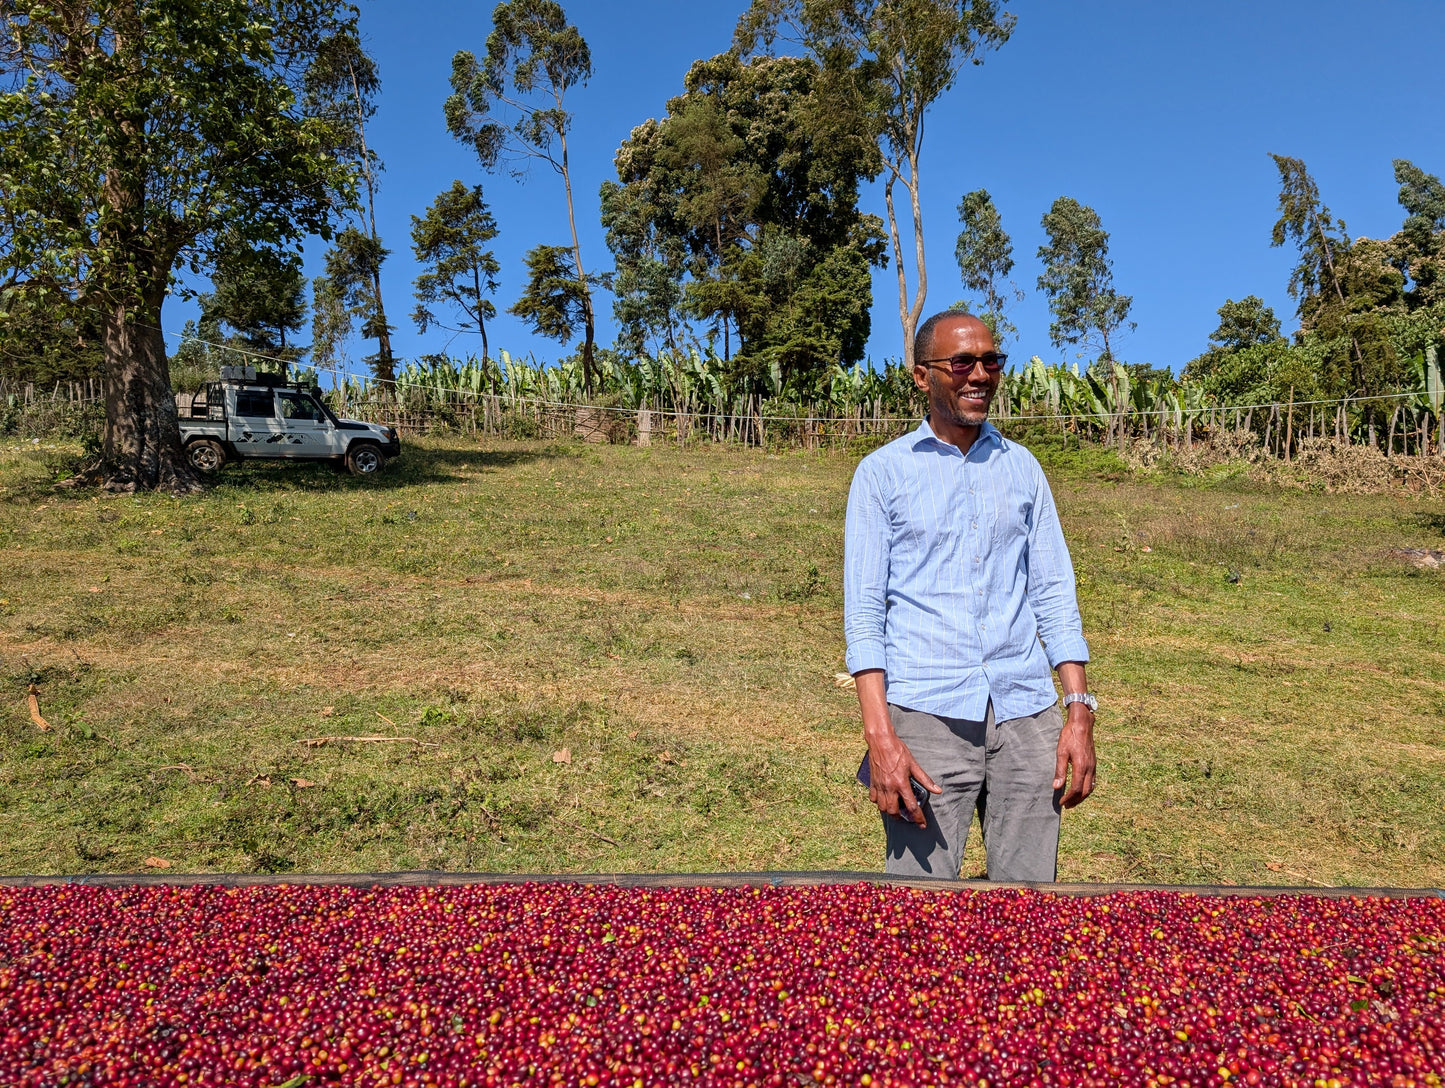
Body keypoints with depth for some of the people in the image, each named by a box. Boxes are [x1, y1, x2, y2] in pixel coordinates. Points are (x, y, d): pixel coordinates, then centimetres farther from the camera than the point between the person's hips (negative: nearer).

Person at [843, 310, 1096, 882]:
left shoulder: (1022, 467, 13)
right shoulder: (882, 472, 2)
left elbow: (1053, 593, 13)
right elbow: (863, 609, -4)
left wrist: (1080, 711, 2)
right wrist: (879, 735, -14)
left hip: (1026, 712, 3)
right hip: (926, 713, -3)